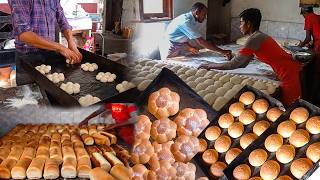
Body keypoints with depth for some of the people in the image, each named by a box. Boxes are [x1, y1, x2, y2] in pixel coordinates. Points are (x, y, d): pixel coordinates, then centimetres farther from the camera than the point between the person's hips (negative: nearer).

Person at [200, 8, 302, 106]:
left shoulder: (255, 39, -17)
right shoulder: (260, 36, 14)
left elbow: (233, 65, -15)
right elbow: (242, 64, 17)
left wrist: (209, 66, -4)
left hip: (290, 74, -9)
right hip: (292, 70, 9)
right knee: (285, 105, 17)